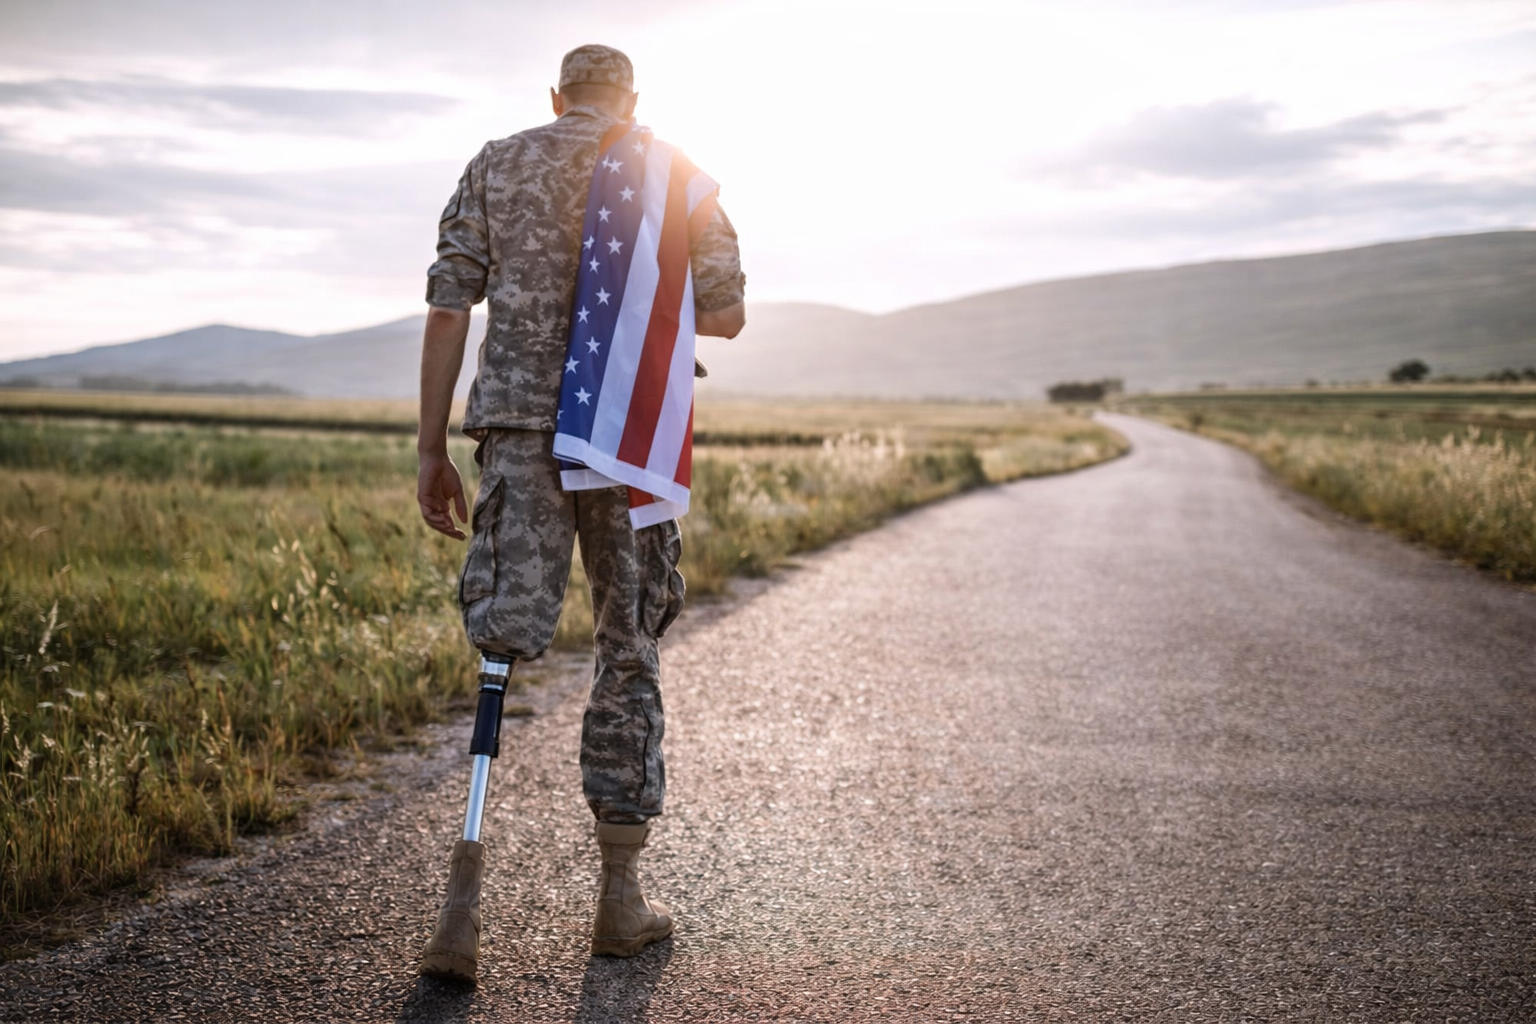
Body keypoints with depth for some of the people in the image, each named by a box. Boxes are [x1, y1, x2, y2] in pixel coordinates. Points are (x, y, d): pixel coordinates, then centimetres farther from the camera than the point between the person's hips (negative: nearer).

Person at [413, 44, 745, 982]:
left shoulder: (495, 166, 12)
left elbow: (449, 309, 4)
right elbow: (726, 314, 4)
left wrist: (432, 449, 6)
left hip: (518, 423, 1)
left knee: (505, 645, 1)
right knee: (631, 656, 9)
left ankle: (467, 889, -12)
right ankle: (622, 893, 16)